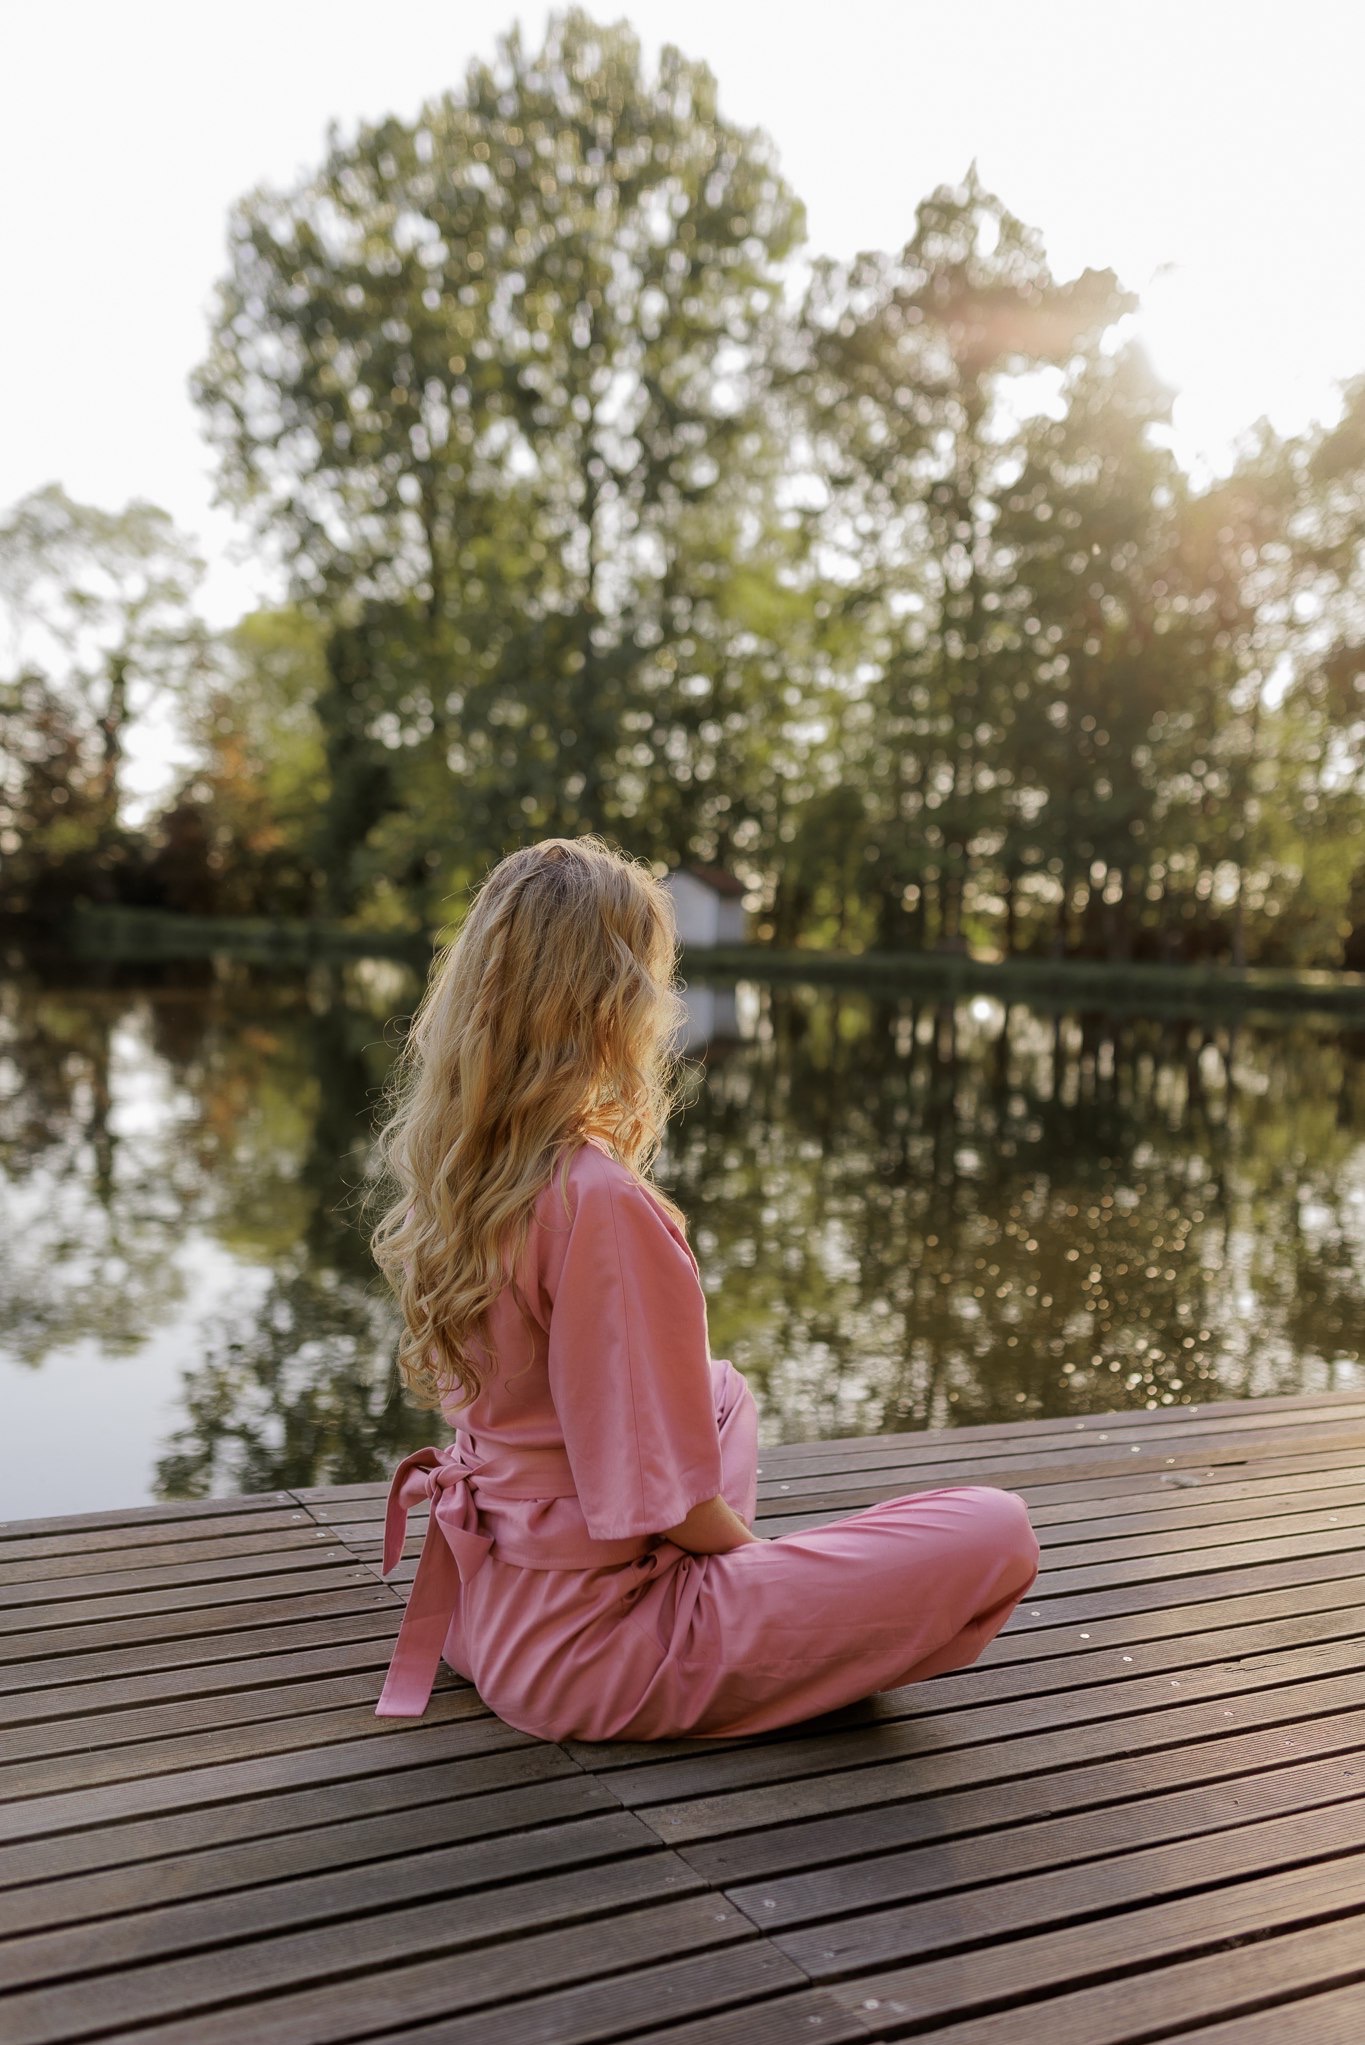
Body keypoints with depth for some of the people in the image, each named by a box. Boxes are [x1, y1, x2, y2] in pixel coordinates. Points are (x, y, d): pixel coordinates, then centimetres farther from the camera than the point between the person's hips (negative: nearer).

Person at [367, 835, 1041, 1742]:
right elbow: (664, 1496, -21)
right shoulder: (604, 1204, -28)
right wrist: (762, 1561, -4)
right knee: (996, 1530, -8)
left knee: (724, 1387, 32)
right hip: (580, 1650, -8)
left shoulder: (445, 1165, -2)